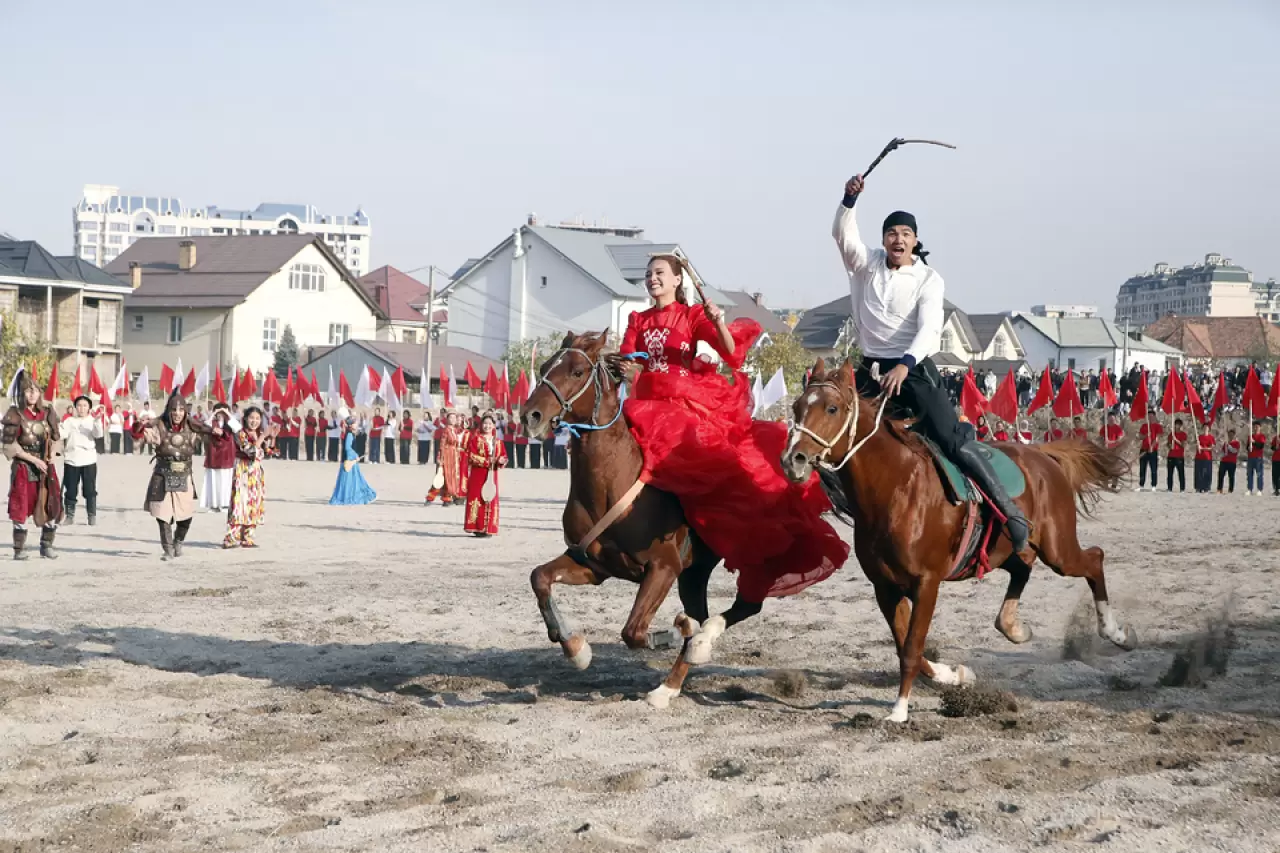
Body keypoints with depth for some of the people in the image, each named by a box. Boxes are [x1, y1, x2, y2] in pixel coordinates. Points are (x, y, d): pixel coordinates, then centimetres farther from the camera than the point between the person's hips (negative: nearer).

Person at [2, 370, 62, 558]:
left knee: (52, 506, 2)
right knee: (21, 508, -4)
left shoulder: (47, 413, 6)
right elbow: (10, 446, -11)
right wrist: (34, 460, -16)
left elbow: (56, 438, 18)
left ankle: (47, 546, 13)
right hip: (23, 469, -4)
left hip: (45, 468, 4)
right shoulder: (15, 415, -7)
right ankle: (19, 549, 3)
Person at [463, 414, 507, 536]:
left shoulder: (498, 442, 13)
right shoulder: (476, 439, 1)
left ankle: (488, 528, 8)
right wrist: (486, 461, -18)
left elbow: (504, 456, 12)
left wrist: (501, 460, -12)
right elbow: (471, 456, -9)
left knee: (491, 502, 3)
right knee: (477, 499, -8)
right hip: (477, 475, -4)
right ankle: (476, 527, -5)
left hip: (492, 475, 4)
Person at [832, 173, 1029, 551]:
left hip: (915, 369, -5)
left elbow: (929, 327, -18)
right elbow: (843, 235, -10)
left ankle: (1010, 510, -11)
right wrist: (849, 199, -28)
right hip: (872, 368, 5)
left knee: (953, 440, -12)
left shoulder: (928, 278, -5)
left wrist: (904, 365, -34)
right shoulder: (867, 265, 5)